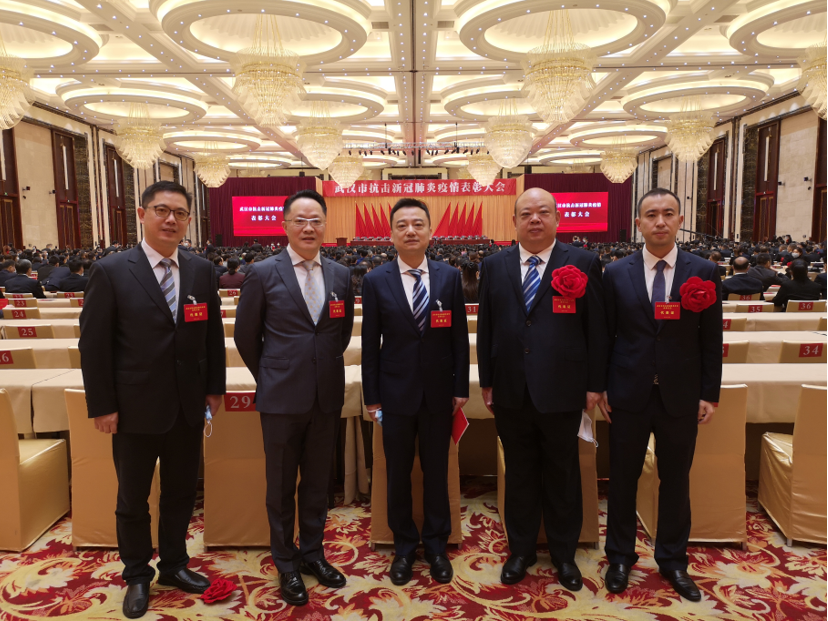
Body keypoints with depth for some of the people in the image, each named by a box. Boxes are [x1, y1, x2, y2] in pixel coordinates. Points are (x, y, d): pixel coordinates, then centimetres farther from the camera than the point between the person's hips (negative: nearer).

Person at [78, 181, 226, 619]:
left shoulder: (202, 271, 1)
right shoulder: (111, 271, -10)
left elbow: (213, 333, 7)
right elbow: (93, 344, -9)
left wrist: (214, 386, 5)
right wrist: (102, 406, -9)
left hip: (189, 407, 3)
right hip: (135, 409, -3)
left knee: (180, 492, 17)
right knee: (133, 499, 15)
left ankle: (174, 565, 38)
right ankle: (137, 575, 36)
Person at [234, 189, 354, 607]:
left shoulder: (341, 275, 4)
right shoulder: (262, 274, -5)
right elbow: (246, 336, 2)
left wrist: (326, 367, 13)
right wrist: (270, 378, 6)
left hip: (327, 396, 3)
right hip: (282, 398, -3)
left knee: (318, 483, 16)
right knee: (281, 487, 11)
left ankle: (312, 553, 35)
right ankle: (286, 564, 29)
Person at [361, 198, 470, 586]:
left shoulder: (449, 277, -2)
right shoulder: (375, 281, -4)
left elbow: (459, 336, 2)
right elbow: (370, 343, -2)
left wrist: (461, 387, 0)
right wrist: (371, 396, -2)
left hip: (439, 393, 1)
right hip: (396, 393, 0)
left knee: (437, 471, 13)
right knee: (398, 474, 12)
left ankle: (436, 545, 32)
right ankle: (404, 547, 32)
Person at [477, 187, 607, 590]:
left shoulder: (583, 263, -3)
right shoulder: (494, 266, 5)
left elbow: (597, 328, -2)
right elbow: (486, 328, 7)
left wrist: (595, 384, -3)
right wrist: (487, 382, 6)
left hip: (562, 391, -2)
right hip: (511, 392, 2)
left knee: (562, 476, 14)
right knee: (519, 474, 15)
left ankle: (564, 553, 34)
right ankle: (521, 550, 34)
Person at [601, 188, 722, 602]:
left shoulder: (704, 272, -1)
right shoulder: (616, 273, -1)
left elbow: (711, 339, 1)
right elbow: (606, 335, 2)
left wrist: (710, 394, 0)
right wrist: (601, 388, 0)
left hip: (681, 397, 0)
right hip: (629, 395, 0)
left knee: (675, 481, 13)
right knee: (622, 479, 11)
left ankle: (672, 560, 33)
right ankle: (620, 557, 30)